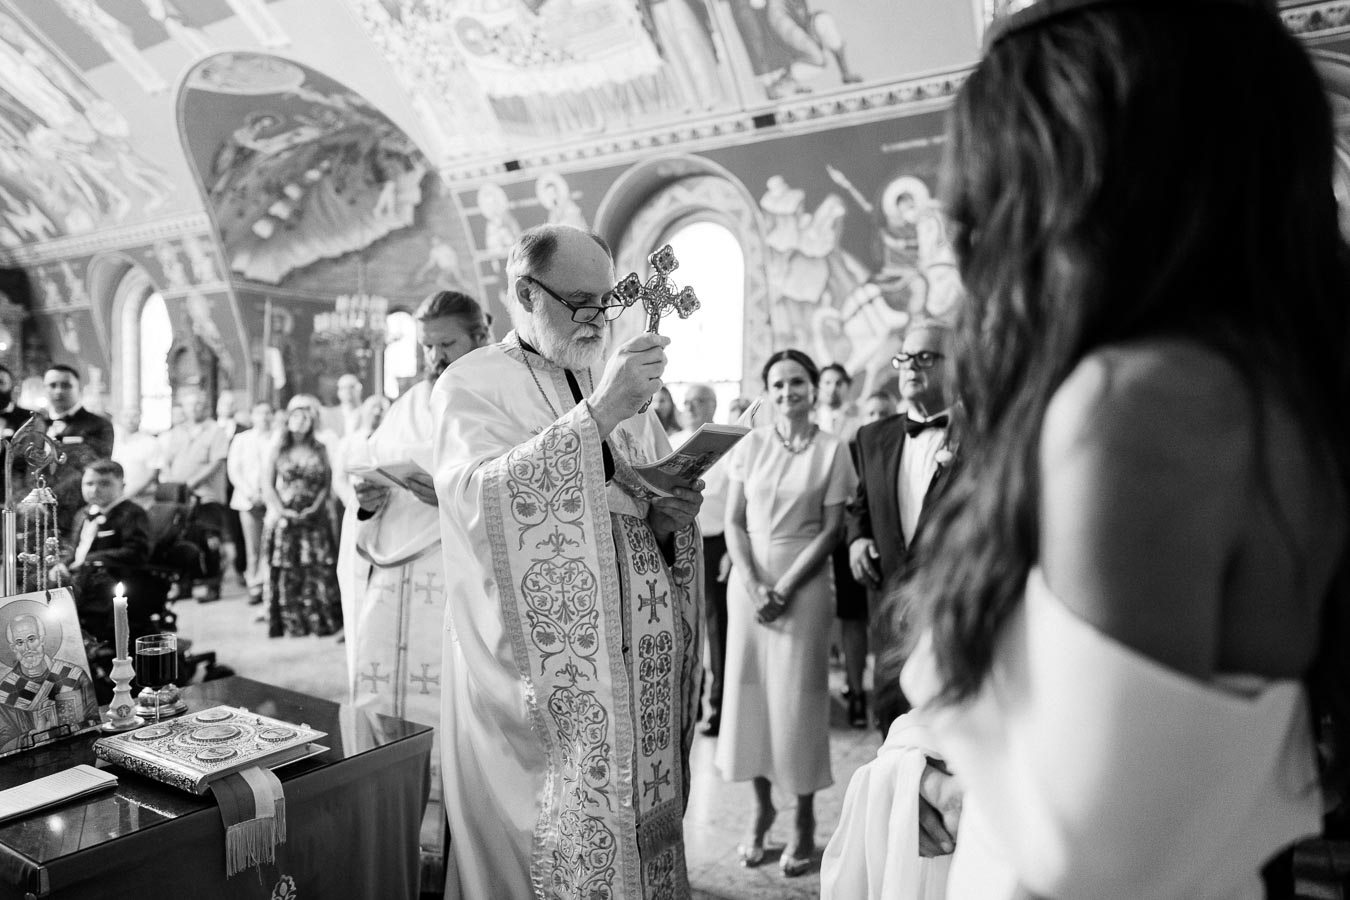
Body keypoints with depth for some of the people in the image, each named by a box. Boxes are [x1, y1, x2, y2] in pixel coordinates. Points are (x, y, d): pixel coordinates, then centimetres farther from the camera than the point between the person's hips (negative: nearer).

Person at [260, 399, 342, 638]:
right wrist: (281, 511, -11)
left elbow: (327, 484, 4)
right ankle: (288, 624, 3)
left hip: (314, 518, 1)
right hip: (283, 518, 0)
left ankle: (321, 622, 0)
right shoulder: (278, 449, 7)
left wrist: (314, 508, -11)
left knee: (318, 571, -5)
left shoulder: (319, 450, 10)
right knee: (284, 573, -3)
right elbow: (267, 485, 2)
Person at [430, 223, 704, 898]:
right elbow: (480, 497, -23)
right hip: (535, 678, -5)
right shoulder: (471, 385, -4)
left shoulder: (624, 386, 14)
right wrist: (596, 414, -27)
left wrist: (669, 519, -6)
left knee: (641, 836, 11)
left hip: (635, 668, 5)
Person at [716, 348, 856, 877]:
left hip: (804, 582, -2)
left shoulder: (832, 450, -1)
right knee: (749, 690, 5)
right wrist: (753, 585, -11)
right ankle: (761, 808, 21)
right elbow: (733, 522, 3)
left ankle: (804, 819, 15)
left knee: (797, 695, 1)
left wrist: (784, 588, -13)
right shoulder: (750, 446, 5)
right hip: (748, 580, 3)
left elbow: (831, 530, -5)